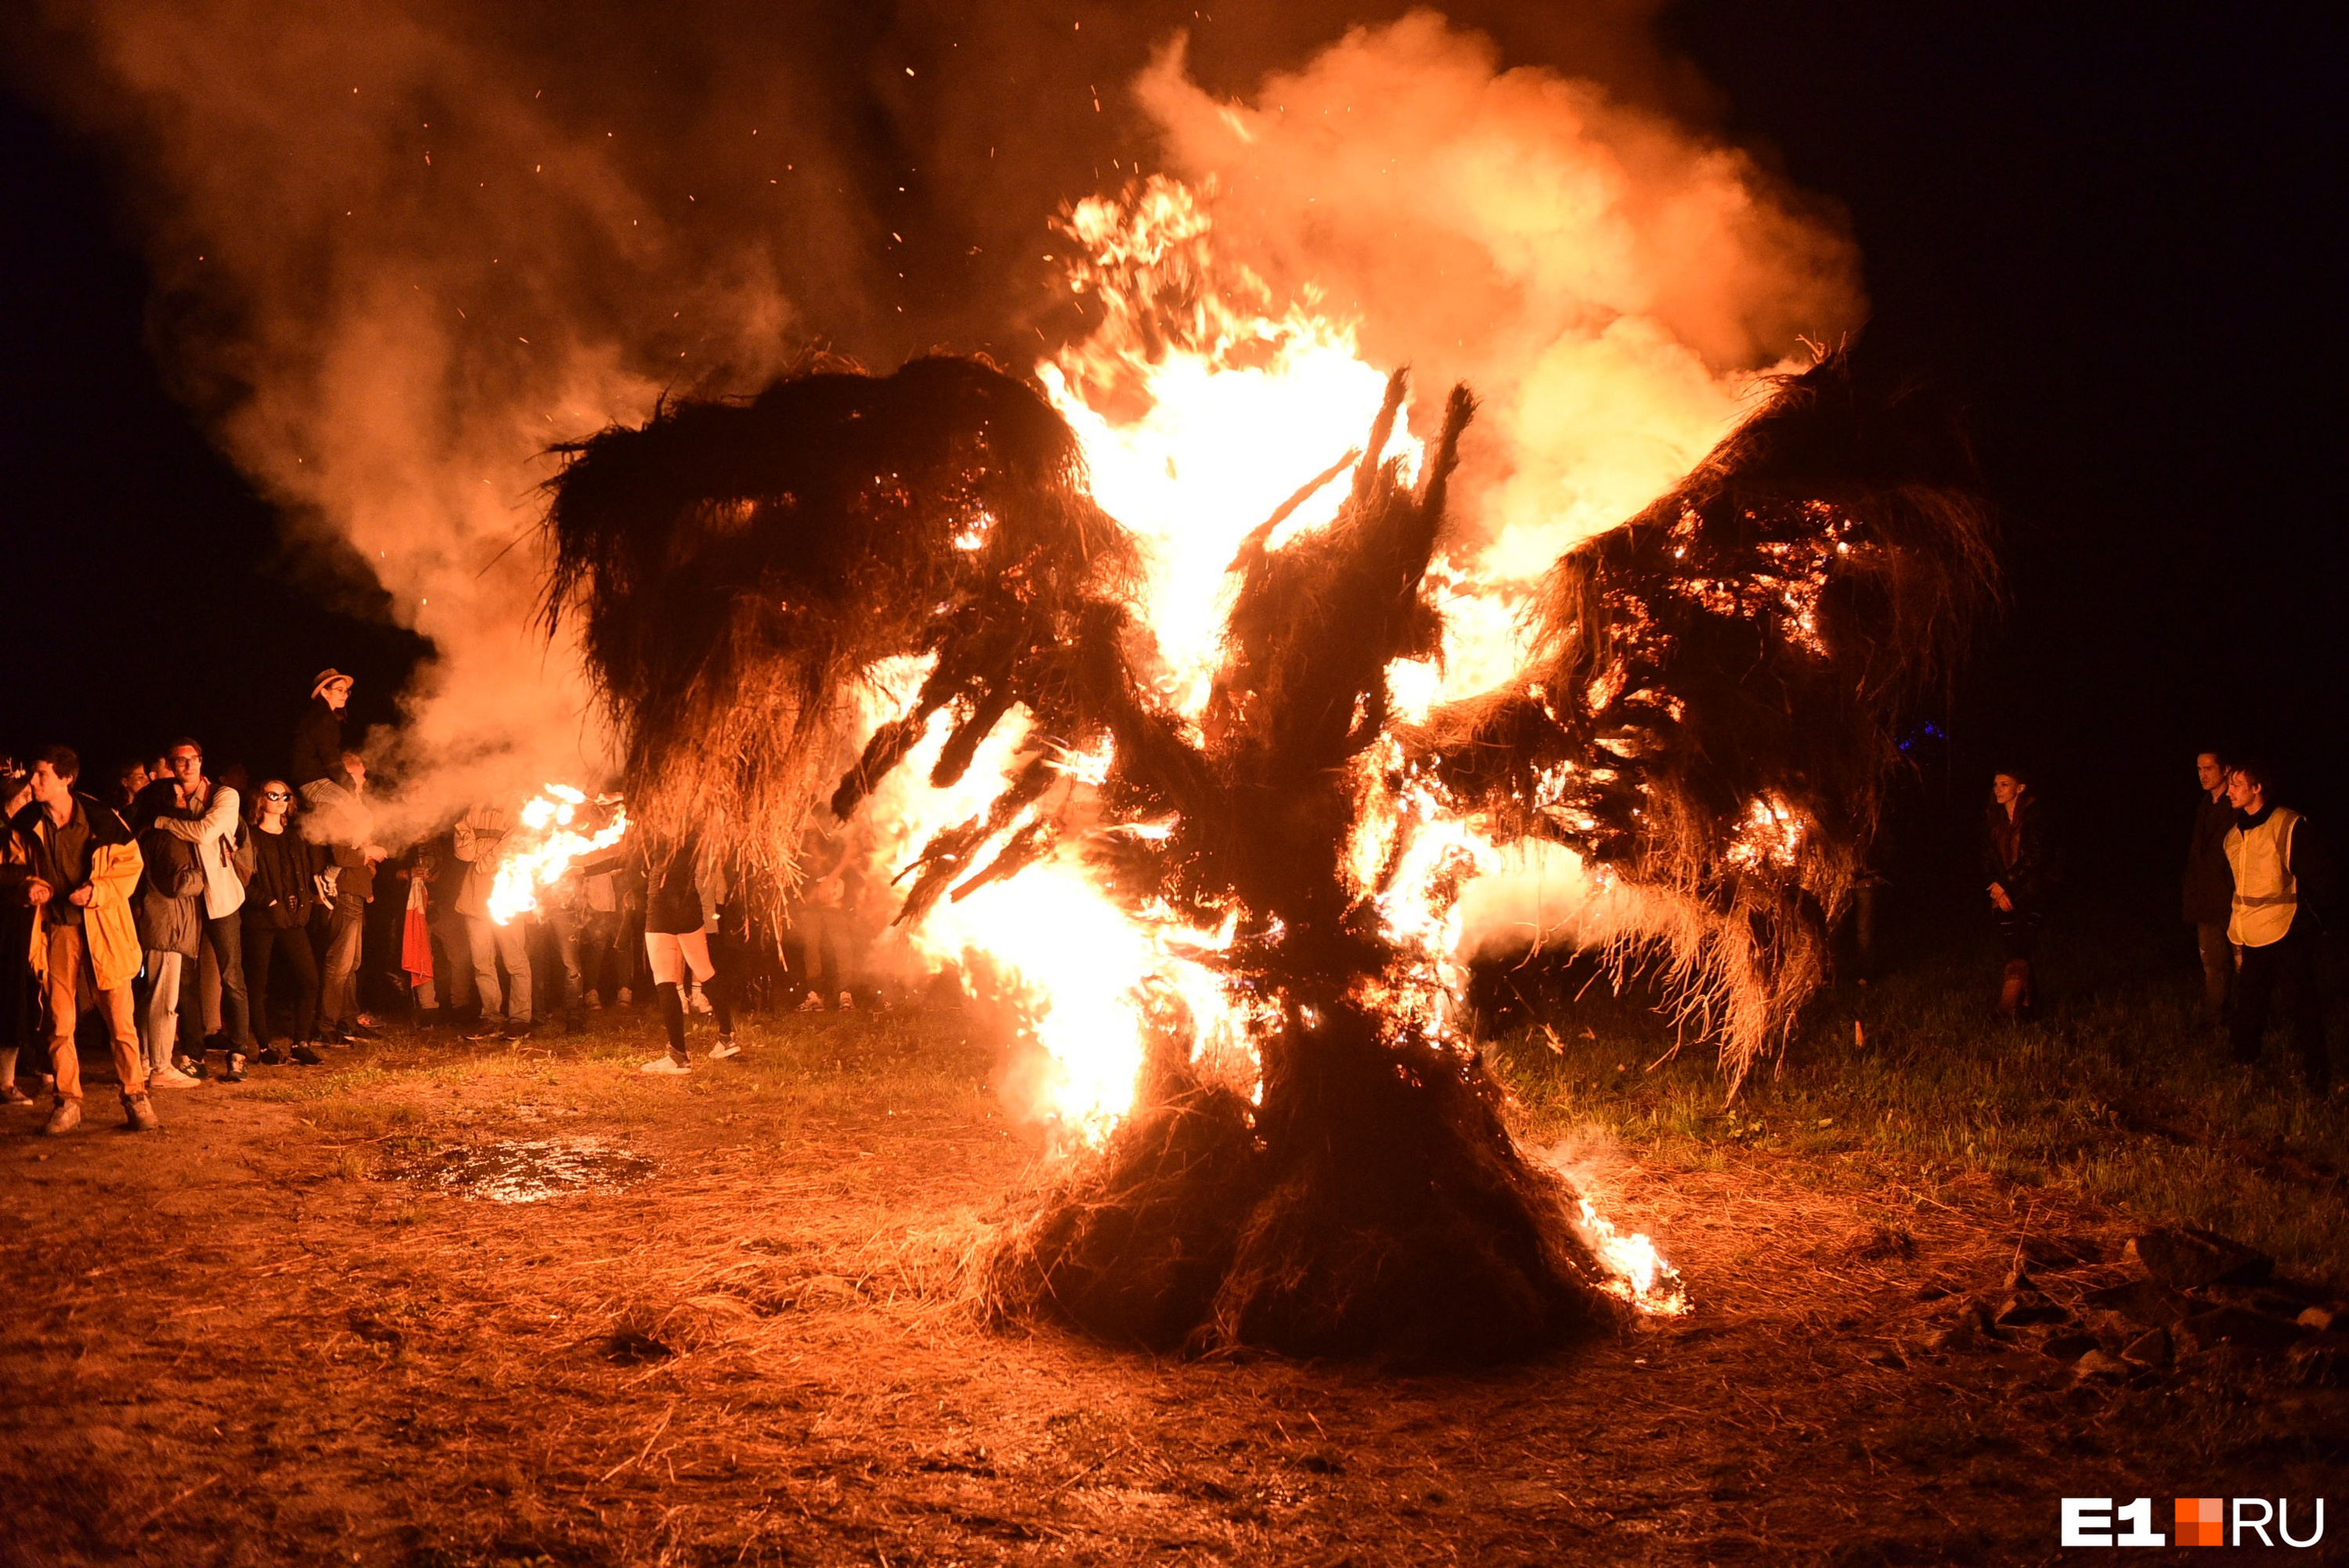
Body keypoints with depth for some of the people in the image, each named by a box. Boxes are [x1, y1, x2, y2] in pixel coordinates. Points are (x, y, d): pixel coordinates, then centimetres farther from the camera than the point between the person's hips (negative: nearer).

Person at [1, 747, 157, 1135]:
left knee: (121, 1019, -1)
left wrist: (98, 891, -16)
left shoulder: (102, 819, -10)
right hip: (56, 930, 3)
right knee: (59, 1022, 6)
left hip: (102, 927, -3)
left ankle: (135, 1095, 10)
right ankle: (68, 1102, 16)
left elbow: (131, 865, -2)